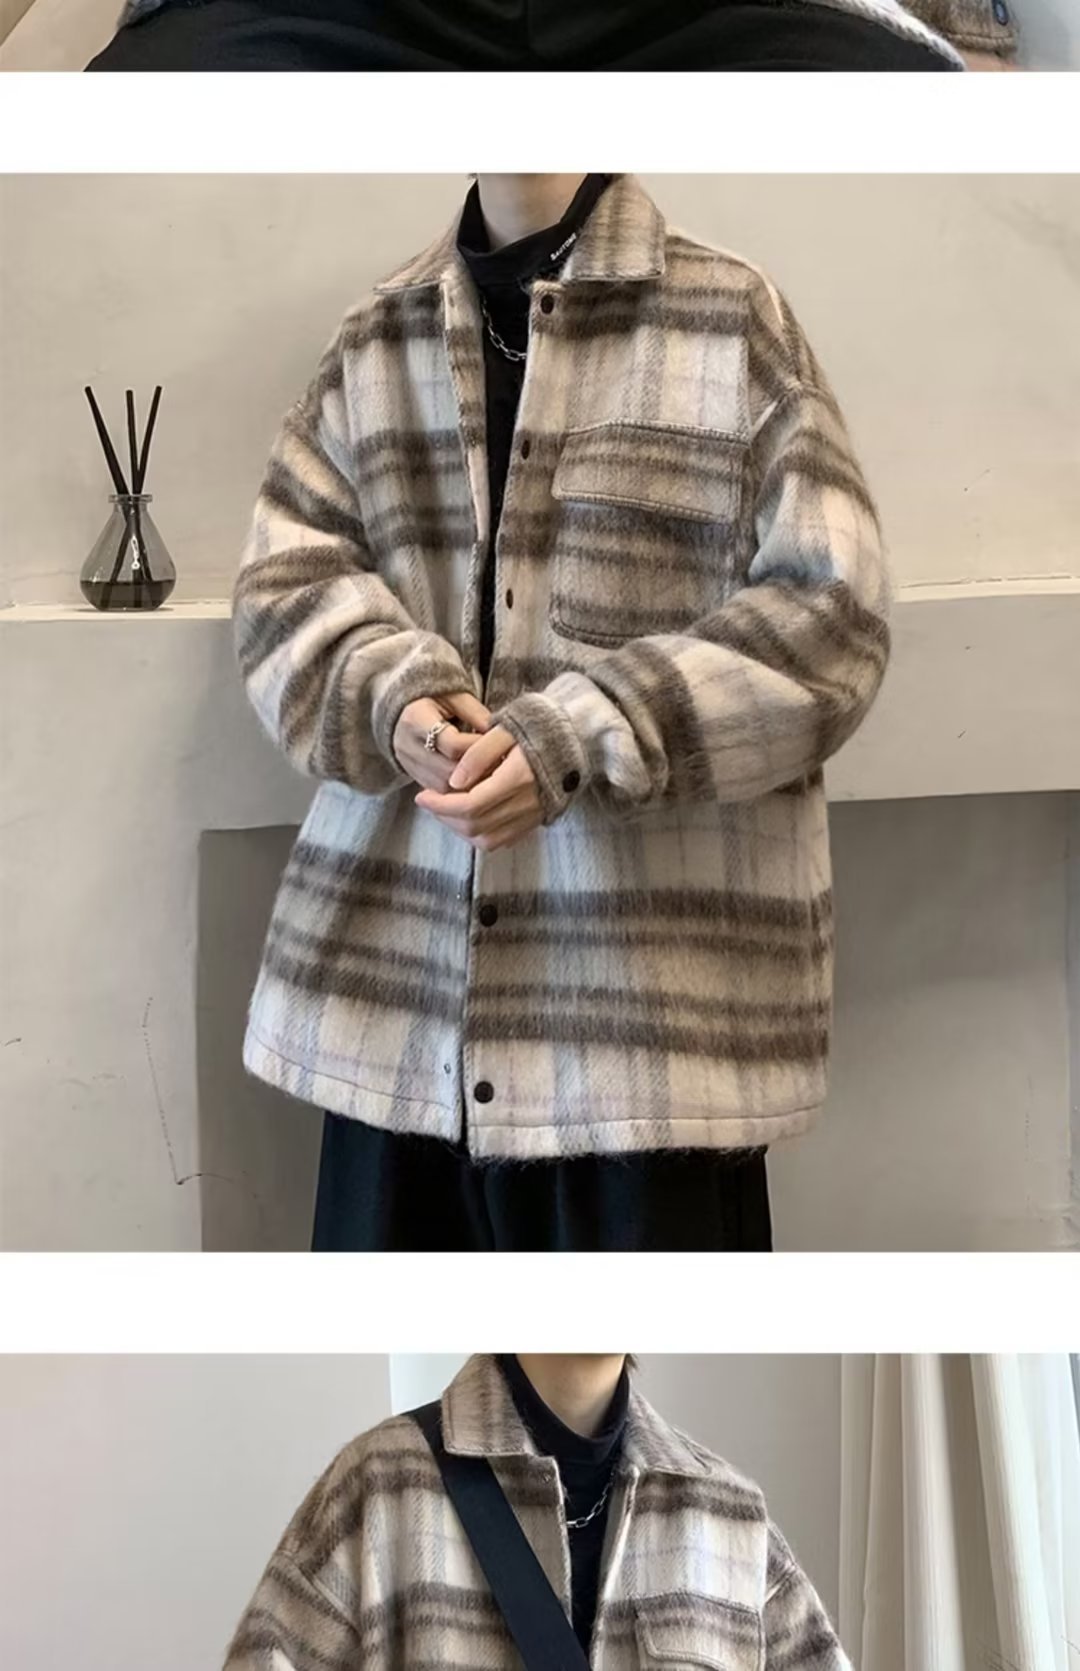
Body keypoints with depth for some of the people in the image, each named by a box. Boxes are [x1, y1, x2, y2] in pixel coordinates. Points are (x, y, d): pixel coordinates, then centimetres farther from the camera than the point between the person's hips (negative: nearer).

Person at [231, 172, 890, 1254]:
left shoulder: (738, 323, 0)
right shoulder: (373, 341, 14)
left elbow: (829, 615, -7)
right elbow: (284, 581, 8)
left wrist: (580, 741, -17)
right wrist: (395, 699, -15)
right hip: (392, 964, 4)